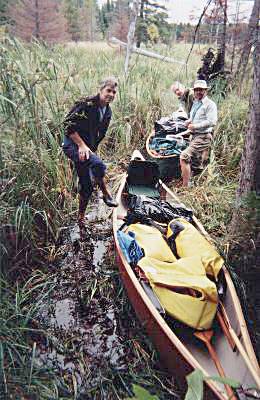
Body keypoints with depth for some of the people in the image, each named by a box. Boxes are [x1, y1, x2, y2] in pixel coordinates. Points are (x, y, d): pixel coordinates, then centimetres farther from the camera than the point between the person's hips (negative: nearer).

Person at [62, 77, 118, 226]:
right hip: (73, 145, -8)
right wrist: (82, 145, -22)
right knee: (98, 164, -33)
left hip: (87, 147, 8)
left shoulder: (108, 112, 9)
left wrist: (93, 149, 15)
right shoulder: (87, 104, -17)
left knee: (87, 185, 8)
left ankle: (81, 218, 22)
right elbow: (68, 125, -20)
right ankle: (106, 194, -10)